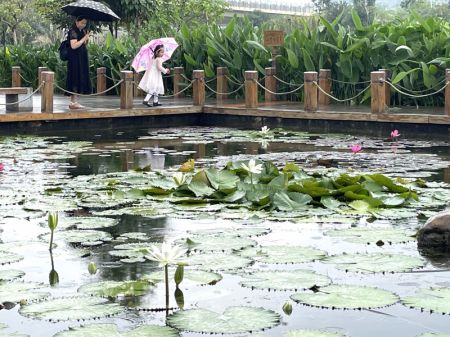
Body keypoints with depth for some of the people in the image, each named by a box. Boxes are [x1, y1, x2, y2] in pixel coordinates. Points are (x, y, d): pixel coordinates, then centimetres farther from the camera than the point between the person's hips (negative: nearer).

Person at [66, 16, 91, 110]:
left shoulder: (82, 32, 16)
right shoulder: (73, 32, -12)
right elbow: (74, 46, -23)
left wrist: (86, 40, 4)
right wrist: (84, 38, -17)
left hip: (82, 59, 9)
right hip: (75, 59, -9)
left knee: (80, 80, 9)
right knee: (76, 78, -9)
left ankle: (73, 102, 14)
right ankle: (74, 102, -7)